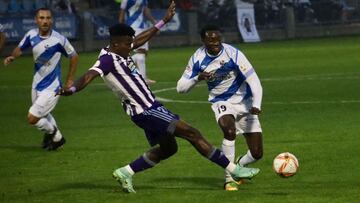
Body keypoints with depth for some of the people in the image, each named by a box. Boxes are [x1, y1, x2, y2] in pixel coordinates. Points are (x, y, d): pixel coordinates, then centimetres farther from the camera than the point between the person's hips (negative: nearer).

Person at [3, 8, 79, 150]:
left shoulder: (59, 39, -22)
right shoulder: (31, 35, -8)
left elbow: (74, 56, -7)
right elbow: (20, 48, 10)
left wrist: (69, 80, -1)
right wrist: (12, 57, -12)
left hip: (51, 87, -6)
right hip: (37, 83, 6)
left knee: (32, 118, -9)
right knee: (42, 114, 26)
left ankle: (56, 137, 16)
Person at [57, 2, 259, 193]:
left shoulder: (121, 51, 8)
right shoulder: (108, 59, -19)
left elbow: (141, 38, 22)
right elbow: (90, 75, -35)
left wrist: (164, 21, 27)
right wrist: (72, 89, -53)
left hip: (150, 108, 11)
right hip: (145, 111, -11)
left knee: (167, 148, 21)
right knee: (192, 133, -9)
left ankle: (125, 173, 22)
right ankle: (233, 169, -4)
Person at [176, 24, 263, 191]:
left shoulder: (233, 54, -22)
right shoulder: (198, 58, -13)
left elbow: (254, 81, -22)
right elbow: (181, 87, -8)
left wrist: (256, 105, -37)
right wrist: (197, 78, -28)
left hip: (244, 102, 0)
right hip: (222, 102, 0)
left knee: (256, 153, -2)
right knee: (229, 130, -34)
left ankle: (239, 166, 34)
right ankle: (229, 178, -20)